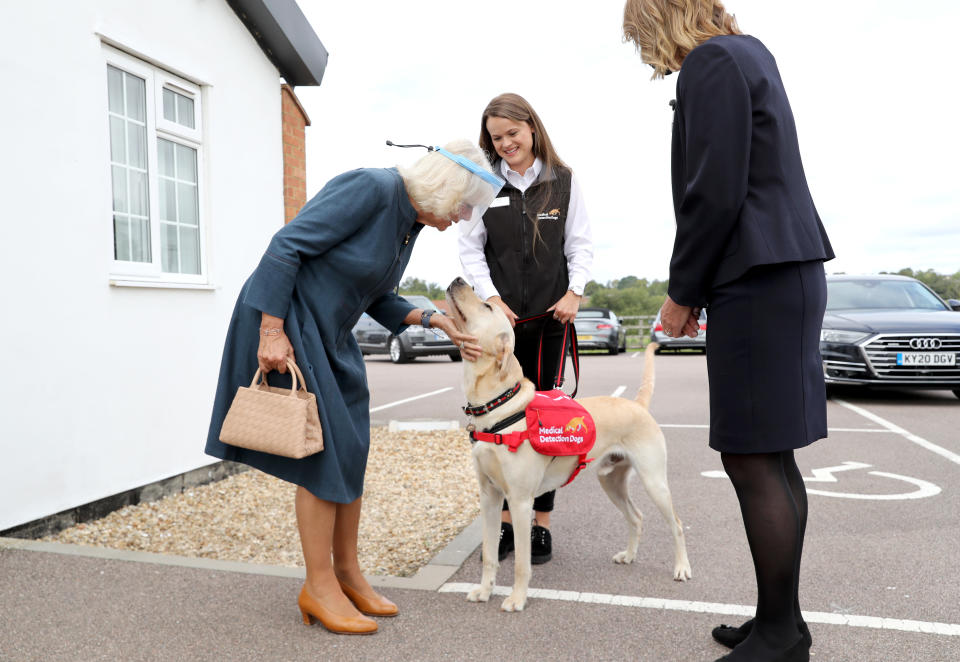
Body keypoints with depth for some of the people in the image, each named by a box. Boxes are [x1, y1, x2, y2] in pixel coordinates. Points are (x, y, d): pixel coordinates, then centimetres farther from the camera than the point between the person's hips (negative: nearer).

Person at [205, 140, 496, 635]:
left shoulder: (411, 222, 7)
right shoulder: (372, 187, -20)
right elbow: (286, 246, -22)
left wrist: (433, 320, -1)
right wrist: (273, 331, -24)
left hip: (329, 333, 9)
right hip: (284, 320, -9)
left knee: (351, 452, 8)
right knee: (323, 452, -6)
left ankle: (346, 574, 22)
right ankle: (319, 587, 9)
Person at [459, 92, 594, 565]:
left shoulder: (563, 181, 6)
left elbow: (581, 245, 6)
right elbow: (471, 249, 4)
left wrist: (574, 292, -8)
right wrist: (491, 298, -8)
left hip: (550, 318, 0)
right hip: (499, 316, 1)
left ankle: (541, 524, 14)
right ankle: (506, 521, 15)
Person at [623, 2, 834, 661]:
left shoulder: (711, 63, -8)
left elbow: (714, 194, -17)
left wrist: (683, 292, -5)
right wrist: (696, 288, 17)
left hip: (757, 283, -10)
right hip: (787, 274, 10)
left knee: (752, 459, -5)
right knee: (770, 459, 13)